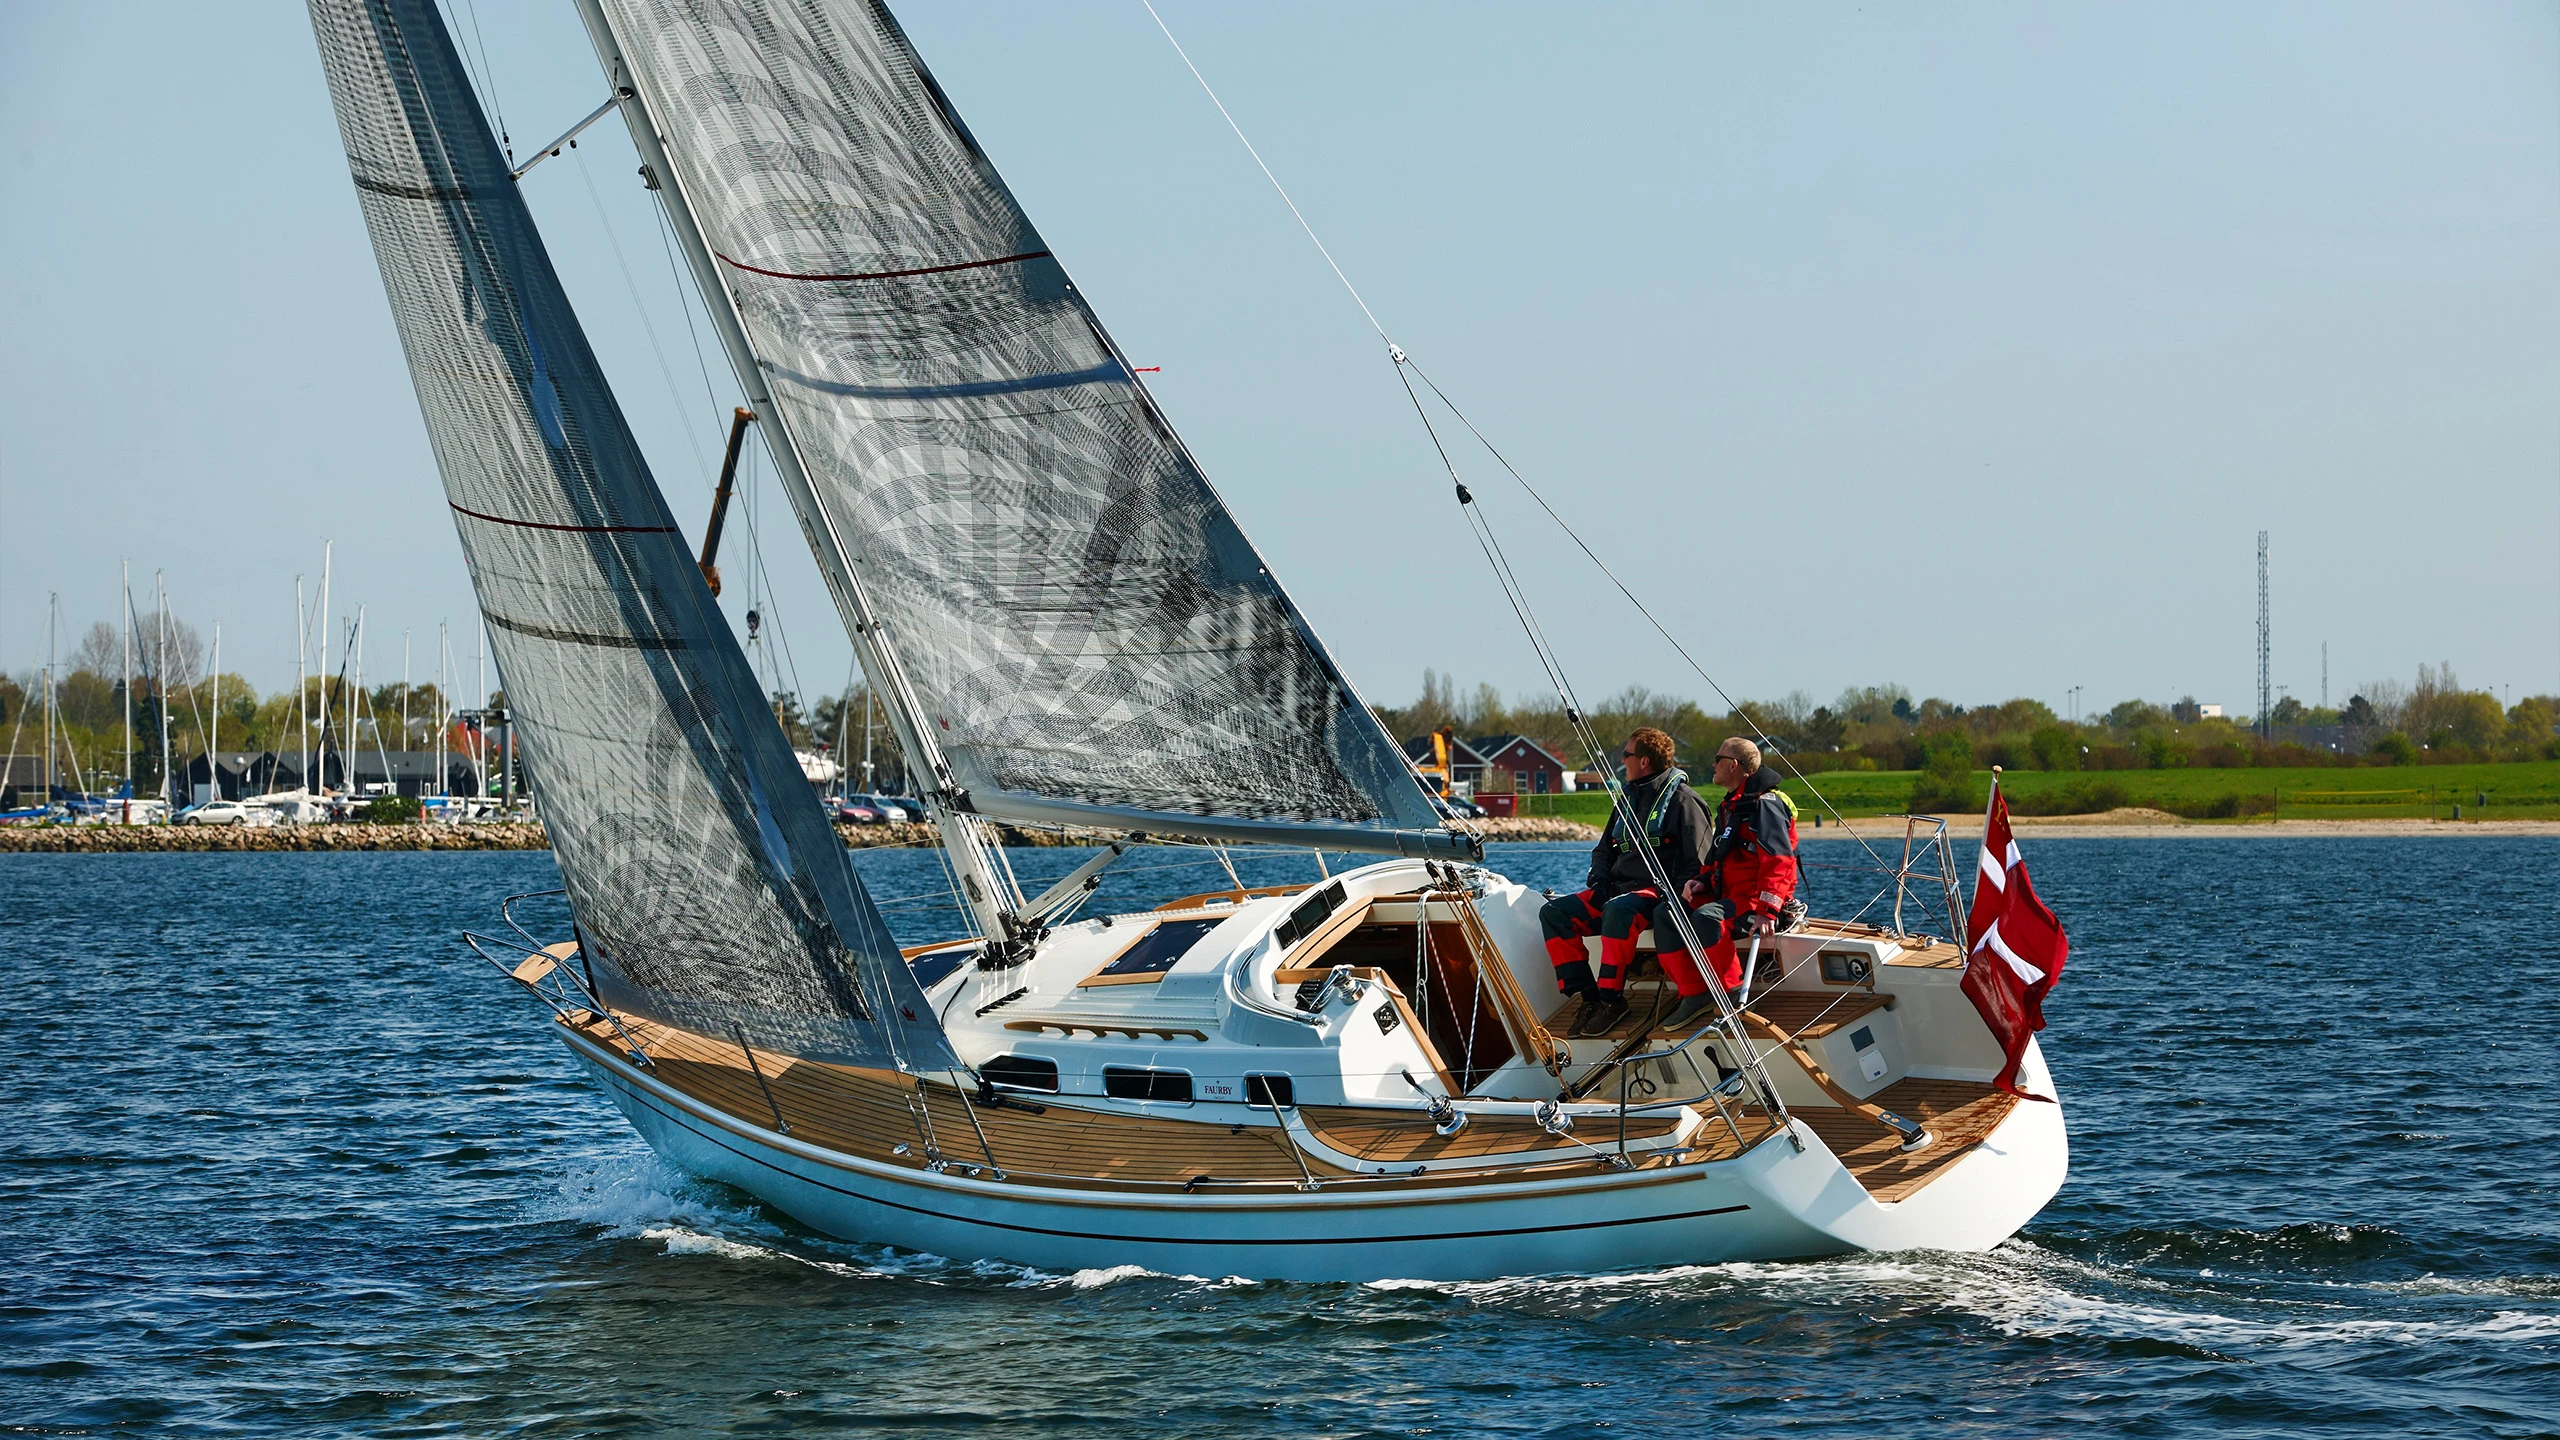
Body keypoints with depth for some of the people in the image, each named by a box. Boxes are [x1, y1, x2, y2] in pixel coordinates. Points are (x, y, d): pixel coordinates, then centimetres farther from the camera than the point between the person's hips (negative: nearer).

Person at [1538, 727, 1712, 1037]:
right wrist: (1599, 881, 10)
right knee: (1553, 912, -10)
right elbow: (1604, 850, 29)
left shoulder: (1682, 800, -4)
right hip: (1618, 888, 8)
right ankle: (1588, 997, -17)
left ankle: (1611, 998, -31)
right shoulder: (1628, 800, 20)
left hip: (1659, 891, -8)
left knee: (1619, 910, -40)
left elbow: (1696, 863, -10)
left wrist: (1670, 894, -20)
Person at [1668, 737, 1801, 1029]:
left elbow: (1779, 863, -22)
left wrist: (1766, 911, -31)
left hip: (1756, 896, -10)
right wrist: (1700, 881, 6)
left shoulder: (1765, 804, -11)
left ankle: (1733, 993, -25)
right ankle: (1693, 995, -12)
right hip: (1728, 895, 10)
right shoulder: (1730, 807, 21)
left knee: (1705, 918, -36)